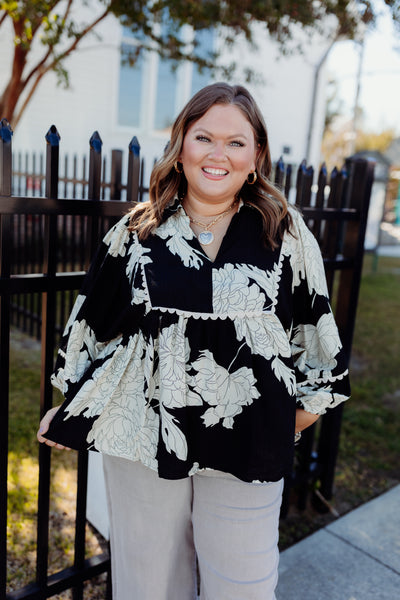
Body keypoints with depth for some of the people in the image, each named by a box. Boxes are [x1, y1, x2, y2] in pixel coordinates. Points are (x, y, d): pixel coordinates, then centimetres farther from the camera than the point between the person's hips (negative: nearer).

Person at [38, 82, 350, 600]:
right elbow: (94, 322, 7)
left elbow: (314, 326, 6)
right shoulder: (137, 232, -1)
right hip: (145, 433, 1)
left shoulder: (286, 233, -2)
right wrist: (70, 409, 13)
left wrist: (307, 403, 11)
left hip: (246, 441, 0)